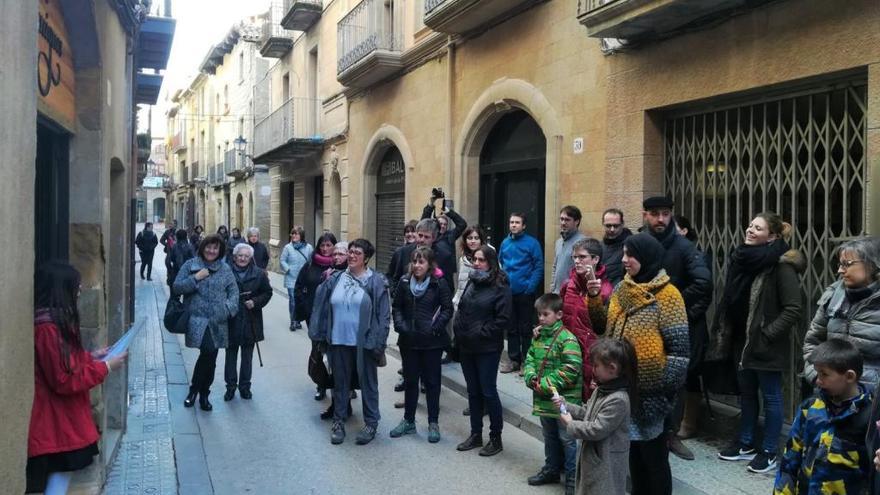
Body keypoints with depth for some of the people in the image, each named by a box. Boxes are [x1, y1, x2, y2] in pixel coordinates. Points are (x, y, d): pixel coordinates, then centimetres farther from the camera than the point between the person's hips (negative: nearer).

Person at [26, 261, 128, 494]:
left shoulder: (52, 321, 7)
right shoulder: (48, 328, -24)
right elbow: (64, 381, -23)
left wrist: (90, 357, 7)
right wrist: (105, 367, -15)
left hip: (61, 415, 10)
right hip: (55, 419, -10)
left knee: (61, 472, 17)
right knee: (61, 472, -2)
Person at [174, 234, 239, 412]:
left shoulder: (225, 269, 10)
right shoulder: (190, 265, 5)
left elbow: (234, 291, 9)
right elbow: (176, 288, 1)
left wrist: (229, 308, -7)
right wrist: (196, 278, -11)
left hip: (218, 322, 3)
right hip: (197, 319, -3)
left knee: (210, 357, 5)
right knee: (208, 352, -19)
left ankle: (195, 391, 25)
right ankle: (201, 393, 4)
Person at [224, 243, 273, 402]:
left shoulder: (258, 274, -1)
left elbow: (267, 292, 5)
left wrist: (255, 302, -9)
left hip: (250, 322, 1)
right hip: (231, 321, -1)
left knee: (247, 356, 11)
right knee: (231, 355, 8)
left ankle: (245, 386, 24)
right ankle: (231, 386, 21)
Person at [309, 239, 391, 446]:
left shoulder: (376, 282, -8)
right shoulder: (335, 279, 3)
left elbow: (384, 315, -9)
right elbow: (321, 308, 7)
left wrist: (379, 343, -12)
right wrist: (320, 336, 4)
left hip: (364, 343, -3)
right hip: (338, 341, 3)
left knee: (368, 383, 10)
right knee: (340, 382, 15)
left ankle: (371, 423, 25)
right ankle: (339, 421, 30)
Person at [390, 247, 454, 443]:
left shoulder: (439, 283, -8)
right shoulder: (404, 282, 3)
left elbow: (447, 309, -6)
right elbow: (396, 307, 9)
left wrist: (435, 327, -15)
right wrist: (400, 325, -5)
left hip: (432, 341, -3)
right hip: (408, 340, 4)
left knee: (432, 381, 6)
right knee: (410, 380, 14)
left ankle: (433, 423, 18)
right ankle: (408, 421, 28)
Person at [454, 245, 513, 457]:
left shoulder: (500, 287, -11)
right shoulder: (472, 282, 10)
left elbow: (504, 318, -15)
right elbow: (461, 309, 17)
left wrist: (482, 333, -13)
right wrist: (459, 330, 5)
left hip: (487, 348, -7)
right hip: (466, 346, 7)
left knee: (488, 392, 0)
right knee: (473, 391, 14)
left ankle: (496, 438, 14)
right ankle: (475, 435, 25)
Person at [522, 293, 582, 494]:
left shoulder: (567, 339, -19)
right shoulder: (538, 336, 6)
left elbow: (571, 370, -24)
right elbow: (529, 359, 12)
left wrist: (546, 384, -21)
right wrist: (531, 377, -8)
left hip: (563, 399, -7)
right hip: (543, 398, 7)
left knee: (567, 439, 6)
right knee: (550, 436, 22)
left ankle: (572, 477, 19)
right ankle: (552, 469, 38)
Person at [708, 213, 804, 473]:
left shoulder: (781, 265, -16)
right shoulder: (741, 258, 5)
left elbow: (793, 308, -17)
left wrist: (767, 334, -16)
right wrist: (724, 334, 8)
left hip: (765, 345, -7)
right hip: (741, 340, 7)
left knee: (770, 396, 7)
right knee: (746, 393, 18)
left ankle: (769, 452, 20)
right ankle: (746, 444, 32)